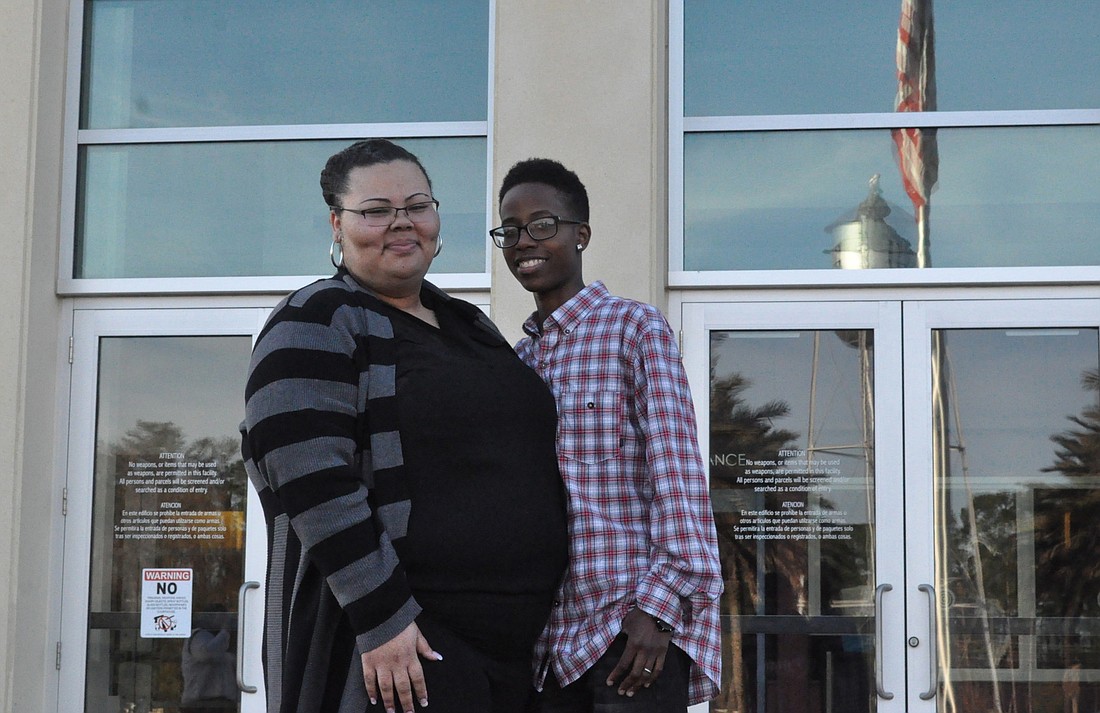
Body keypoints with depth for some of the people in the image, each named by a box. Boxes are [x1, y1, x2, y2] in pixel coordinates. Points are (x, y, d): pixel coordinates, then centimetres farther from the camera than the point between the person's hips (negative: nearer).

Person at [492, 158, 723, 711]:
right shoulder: (520, 359, 18)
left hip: (633, 625, -6)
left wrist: (658, 604, -17)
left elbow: (678, 473, -9)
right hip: (551, 635, 6)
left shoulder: (636, 328, -1)